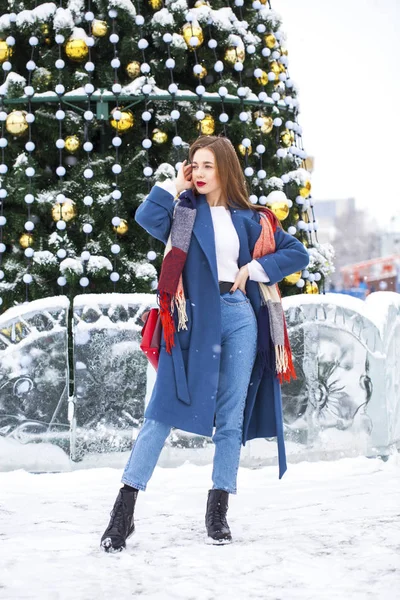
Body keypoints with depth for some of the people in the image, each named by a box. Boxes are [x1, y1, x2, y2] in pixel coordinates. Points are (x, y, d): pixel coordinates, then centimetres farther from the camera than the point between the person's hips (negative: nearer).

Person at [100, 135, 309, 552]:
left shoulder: (249, 218, 13)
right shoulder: (184, 209, 8)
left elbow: (297, 253, 13)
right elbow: (146, 217, -12)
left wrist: (254, 269, 1)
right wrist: (176, 185, -1)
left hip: (240, 317, 3)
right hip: (193, 317, -2)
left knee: (231, 417, 3)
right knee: (163, 411, -8)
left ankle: (218, 510, 10)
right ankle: (125, 508, -9)